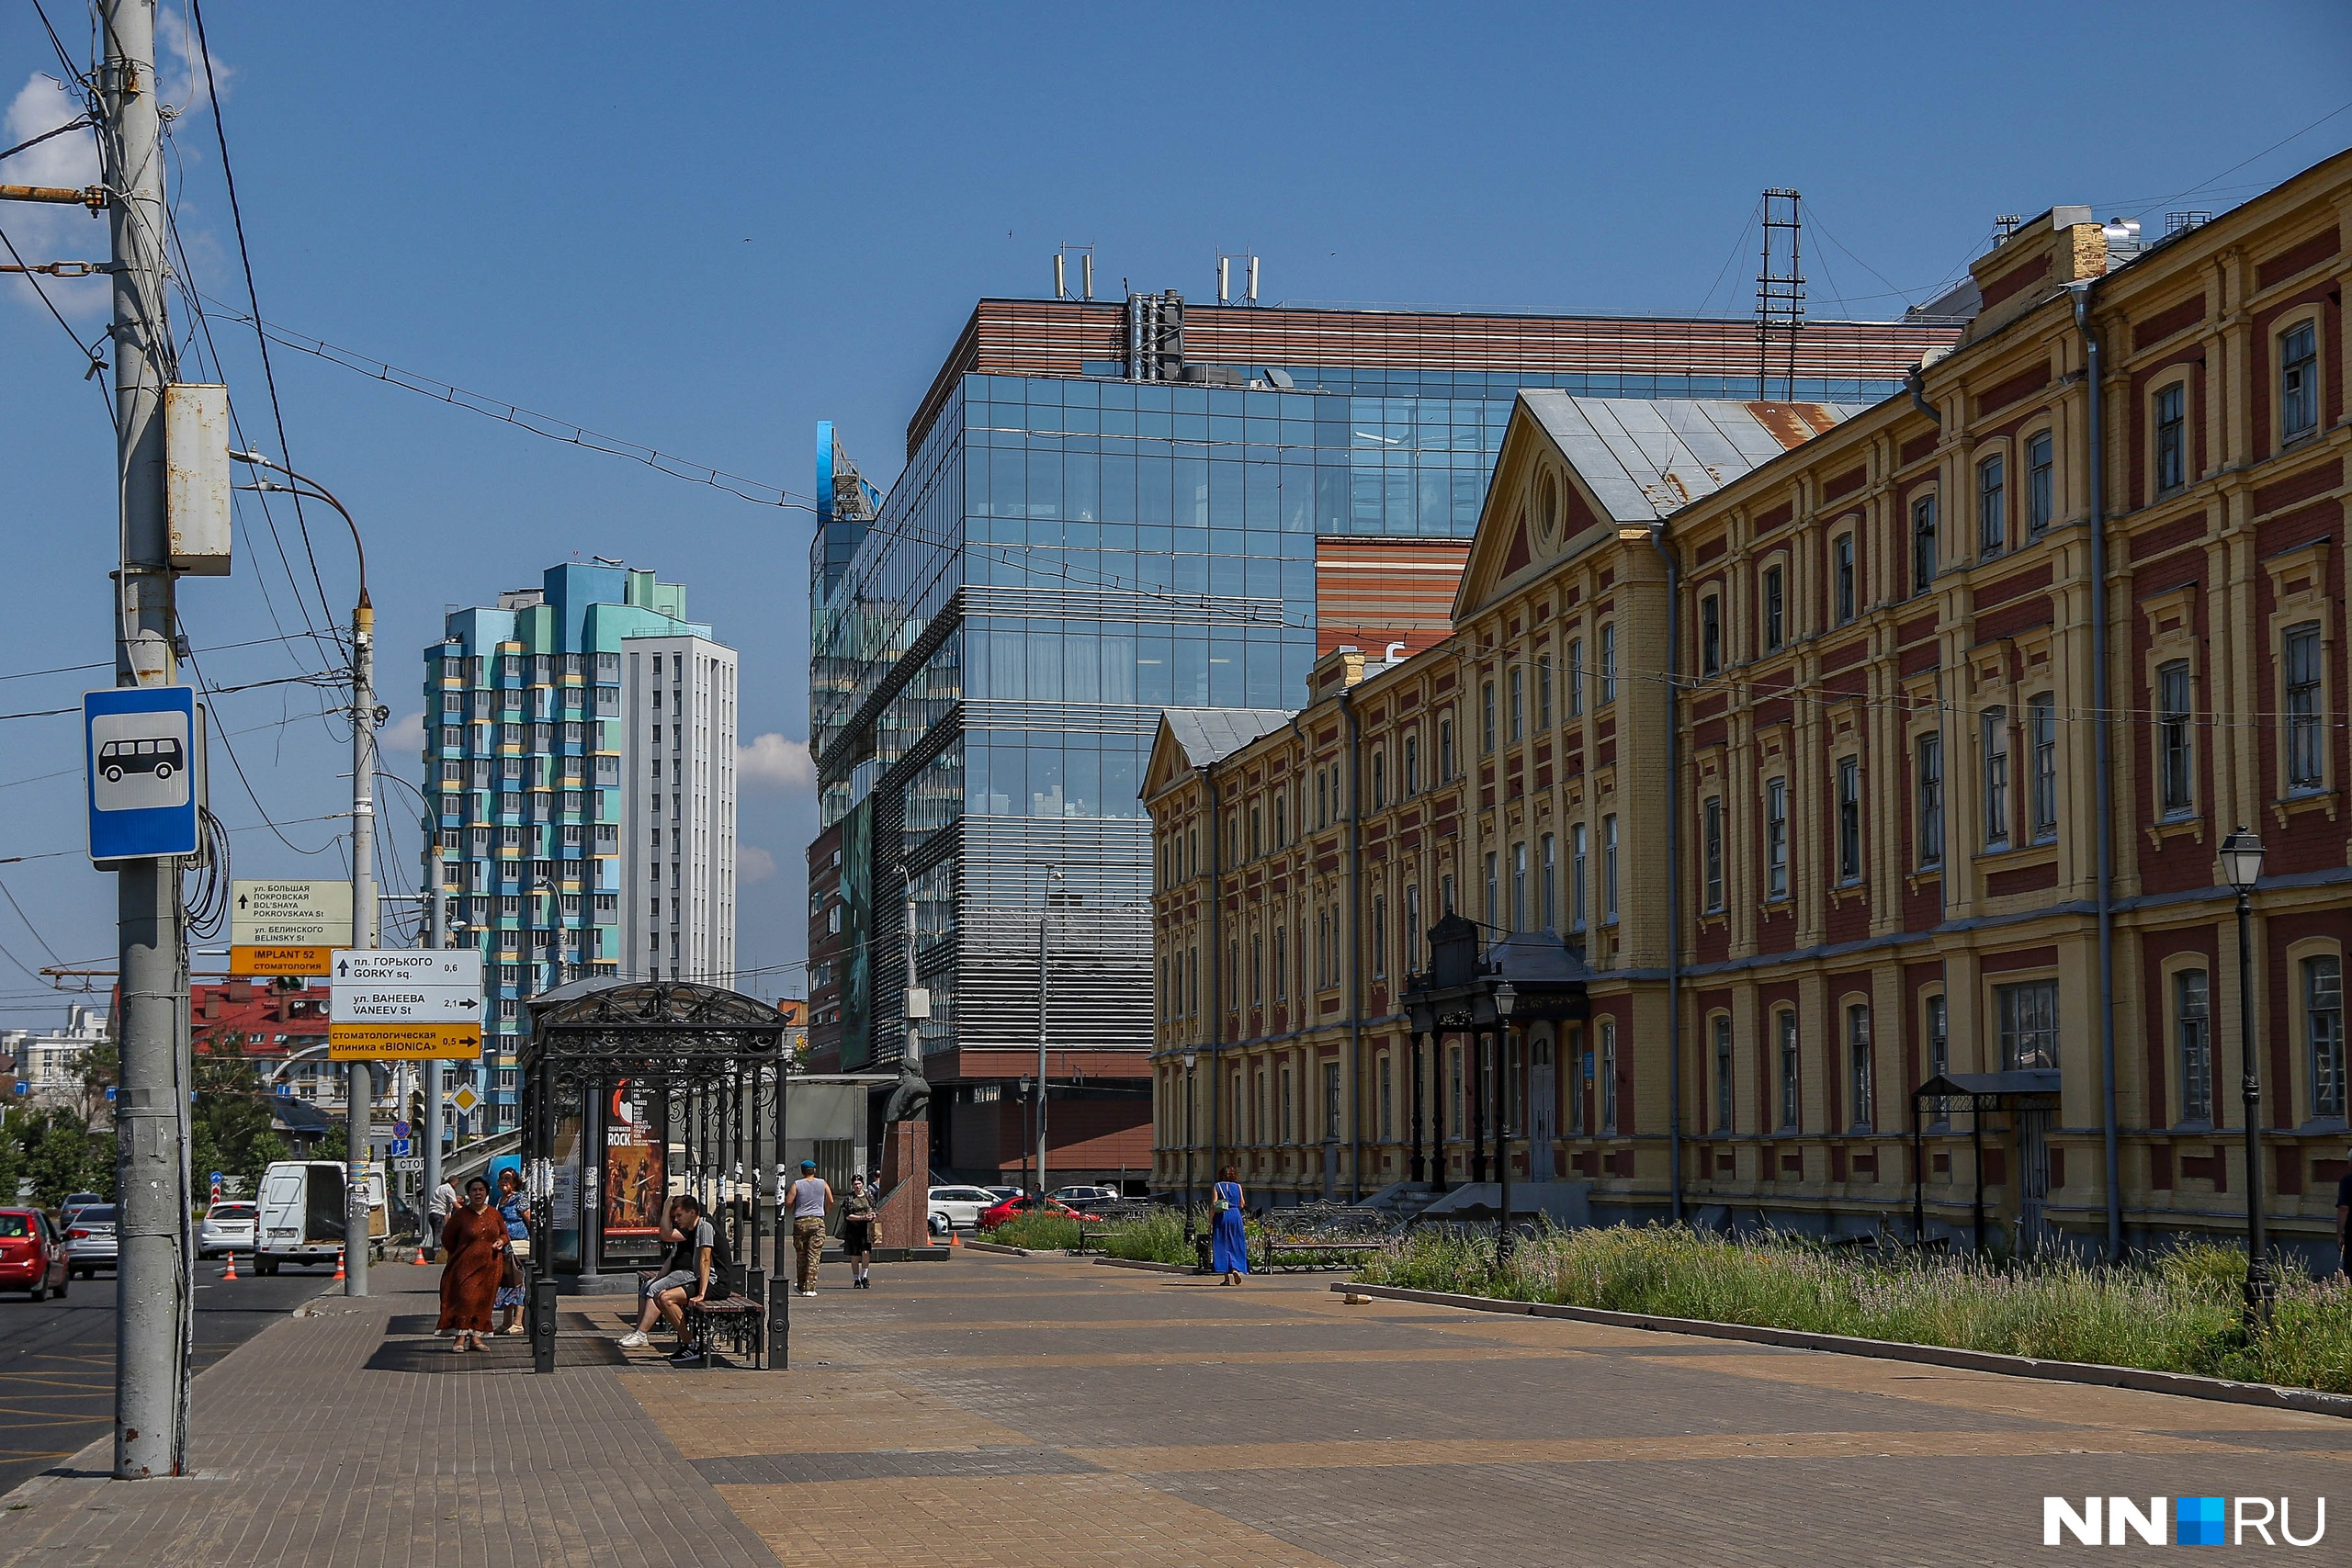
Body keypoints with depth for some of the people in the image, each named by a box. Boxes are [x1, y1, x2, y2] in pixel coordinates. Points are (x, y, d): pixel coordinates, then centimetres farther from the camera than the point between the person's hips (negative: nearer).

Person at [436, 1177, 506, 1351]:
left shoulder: (494, 1214, 8)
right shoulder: (461, 1215, -1)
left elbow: (504, 1233, 19)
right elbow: (447, 1238, 7)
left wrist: (501, 1241, -2)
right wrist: (458, 1255, 6)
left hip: (490, 1267, 3)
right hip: (467, 1265, -3)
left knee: (483, 1300, 3)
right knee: (465, 1297, -12)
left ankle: (476, 1337, 7)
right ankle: (461, 1337, -10)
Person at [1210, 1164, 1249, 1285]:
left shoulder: (1217, 1186, 1)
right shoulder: (1238, 1186, 4)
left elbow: (1213, 1205, -6)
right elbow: (1241, 1205, 5)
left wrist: (1210, 1222, -5)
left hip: (1221, 1216, -1)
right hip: (1235, 1215, 1)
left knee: (1222, 1245, 3)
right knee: (1236, 1246, 10)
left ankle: (1227, 1275, -1)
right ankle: (1236, 1269, -10)